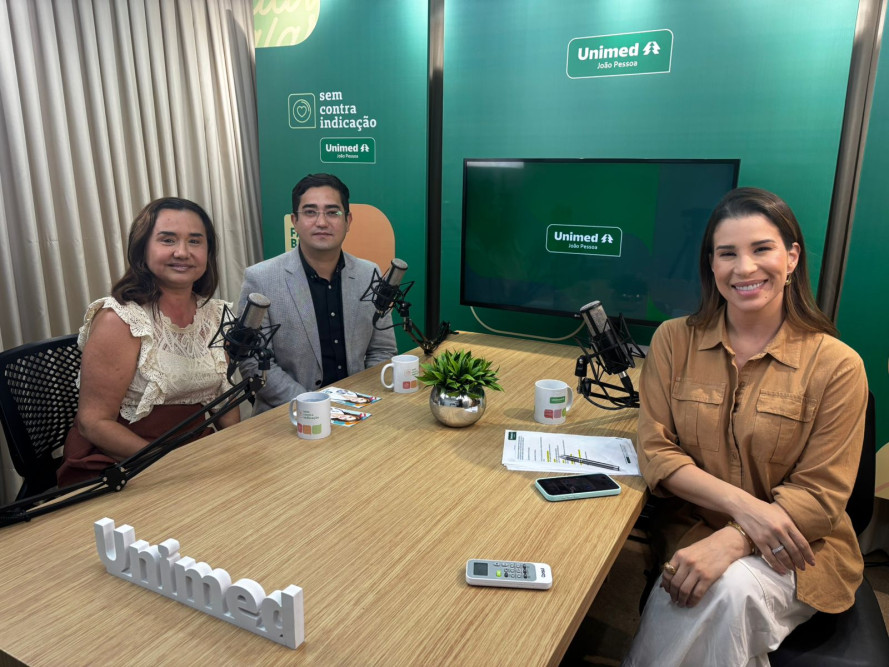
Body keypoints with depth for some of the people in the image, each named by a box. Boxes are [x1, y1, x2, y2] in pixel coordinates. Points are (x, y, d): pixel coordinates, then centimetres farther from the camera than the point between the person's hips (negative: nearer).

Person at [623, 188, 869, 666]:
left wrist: (731, 541, -23)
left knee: (733, 588, -32)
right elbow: (655, 451, -4)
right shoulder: (674, 340, -1)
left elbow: (821, 495, -8)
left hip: (793, 550, -1)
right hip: (690, 531, 1)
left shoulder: (836, 365, -8)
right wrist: (742, 504, -19)